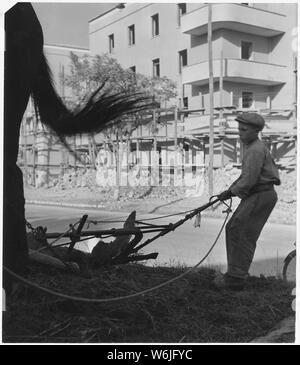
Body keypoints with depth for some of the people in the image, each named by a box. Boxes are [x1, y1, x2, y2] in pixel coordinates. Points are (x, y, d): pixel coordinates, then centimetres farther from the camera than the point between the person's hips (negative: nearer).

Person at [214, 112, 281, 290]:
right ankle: (236, 272, 19)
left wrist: (230, 192, -9)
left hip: (261, 196, -11)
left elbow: (248, 181, -22)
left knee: (243, 235, -8)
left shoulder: (256, 150, -17)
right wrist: (231, 189, 13)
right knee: (233, 229, 12)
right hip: (254, 196, 11)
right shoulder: (253, 147, 17)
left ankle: (236, 279, -1)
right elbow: (245, 175, 21)